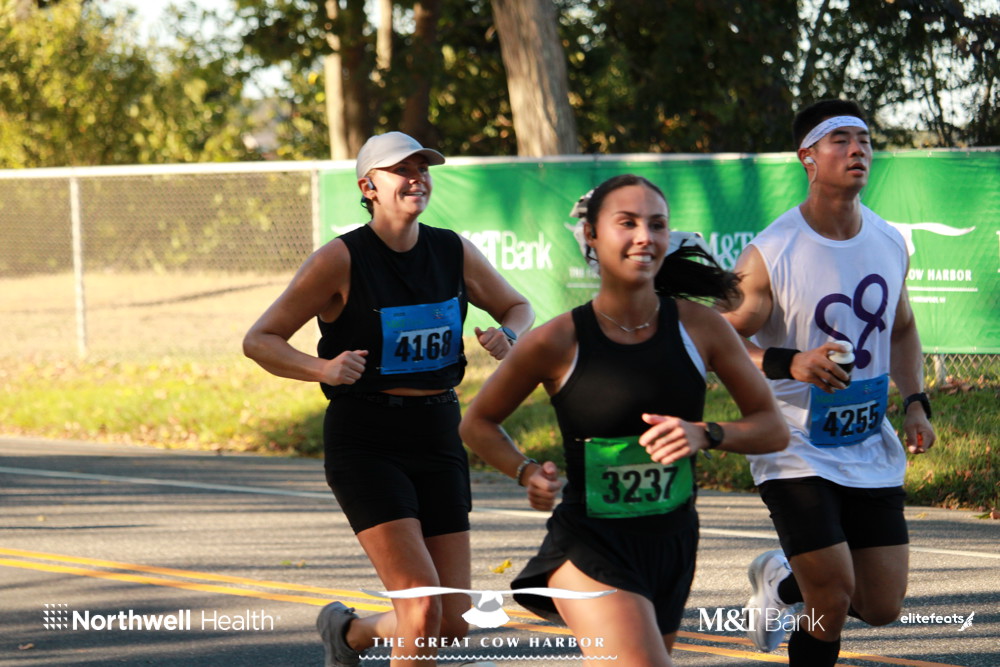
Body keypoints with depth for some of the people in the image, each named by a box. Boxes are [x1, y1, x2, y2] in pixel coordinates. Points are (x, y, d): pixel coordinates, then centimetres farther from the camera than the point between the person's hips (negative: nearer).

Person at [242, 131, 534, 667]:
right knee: (423, 607, -19)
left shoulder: (453, 252, 4)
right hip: (365, 443, -5)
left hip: (437, 440, 5)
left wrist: (508, 337, -4)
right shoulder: (341, 260, -10)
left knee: (454, 622, 4)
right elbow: (259, 341, -7)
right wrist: (322, 369, -25)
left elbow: (517, 308, 19)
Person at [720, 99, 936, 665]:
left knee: (883, 607, 6)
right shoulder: (769, 254, -15)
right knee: (833, 600, -12)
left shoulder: (890, 244, 3)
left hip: (871, 447, 5)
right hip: (796, 449, -5)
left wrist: (916, 402, 4)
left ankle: (783, 582, 35)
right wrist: (789, 363, -31)